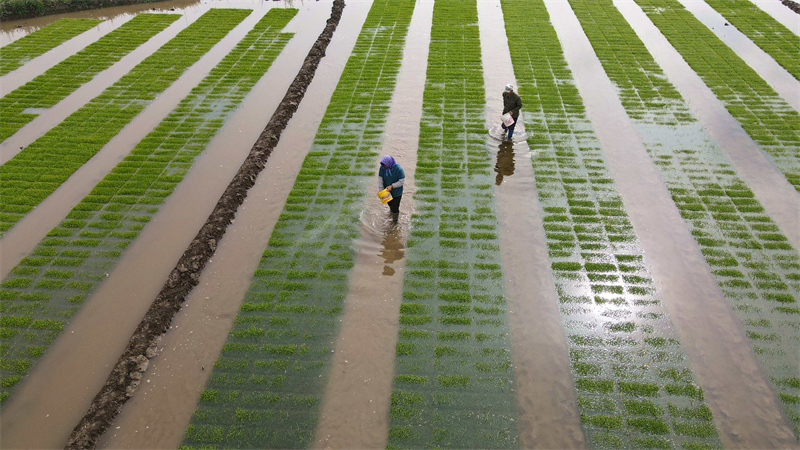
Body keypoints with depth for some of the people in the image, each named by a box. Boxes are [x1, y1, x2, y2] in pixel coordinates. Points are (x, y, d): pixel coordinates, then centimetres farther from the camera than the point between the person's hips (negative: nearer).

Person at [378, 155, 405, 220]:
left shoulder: (398, 169, -28)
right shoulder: (382, 167, -17)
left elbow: (402, 181, -22)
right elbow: (380, 179, -12)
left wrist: (392, 186, -29)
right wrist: (381, 191, -17)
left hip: (396, 192, -4)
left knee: (395, 207, 6)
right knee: (390, 203, 26)